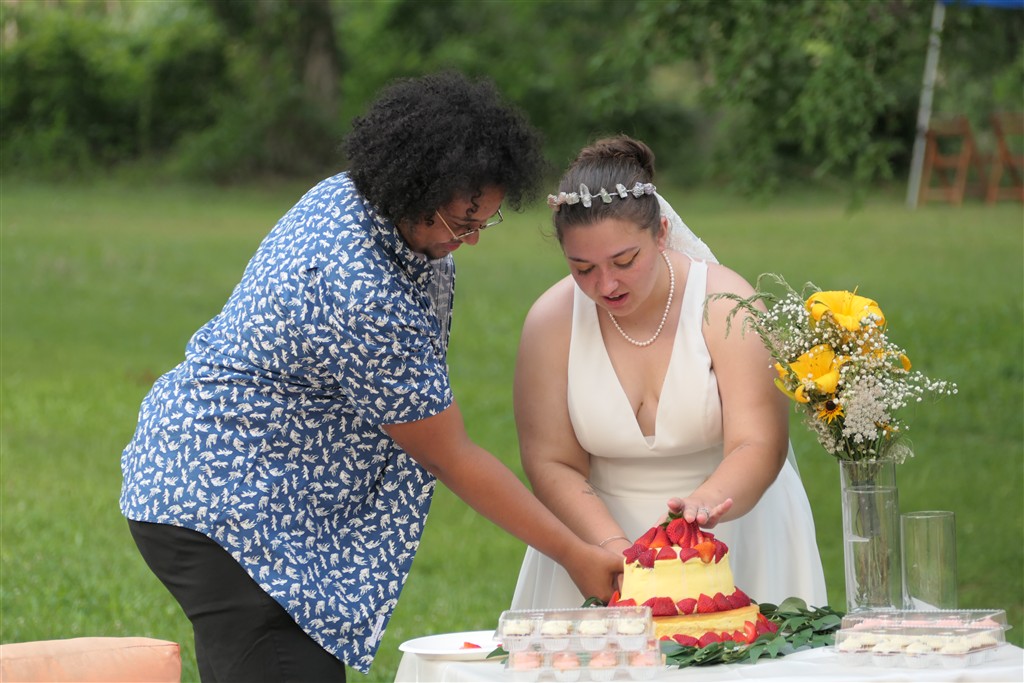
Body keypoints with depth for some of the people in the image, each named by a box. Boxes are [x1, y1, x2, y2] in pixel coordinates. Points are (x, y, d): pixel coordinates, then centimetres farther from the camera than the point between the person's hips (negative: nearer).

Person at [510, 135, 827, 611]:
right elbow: (552, 464, -7)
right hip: (601, 529, 1)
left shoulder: (726, 305, -11)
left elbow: (758, 446, -18)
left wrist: (707, 502, -39)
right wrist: (612, 545, -24)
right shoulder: (551, 320, -6)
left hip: (732, 533, -1)